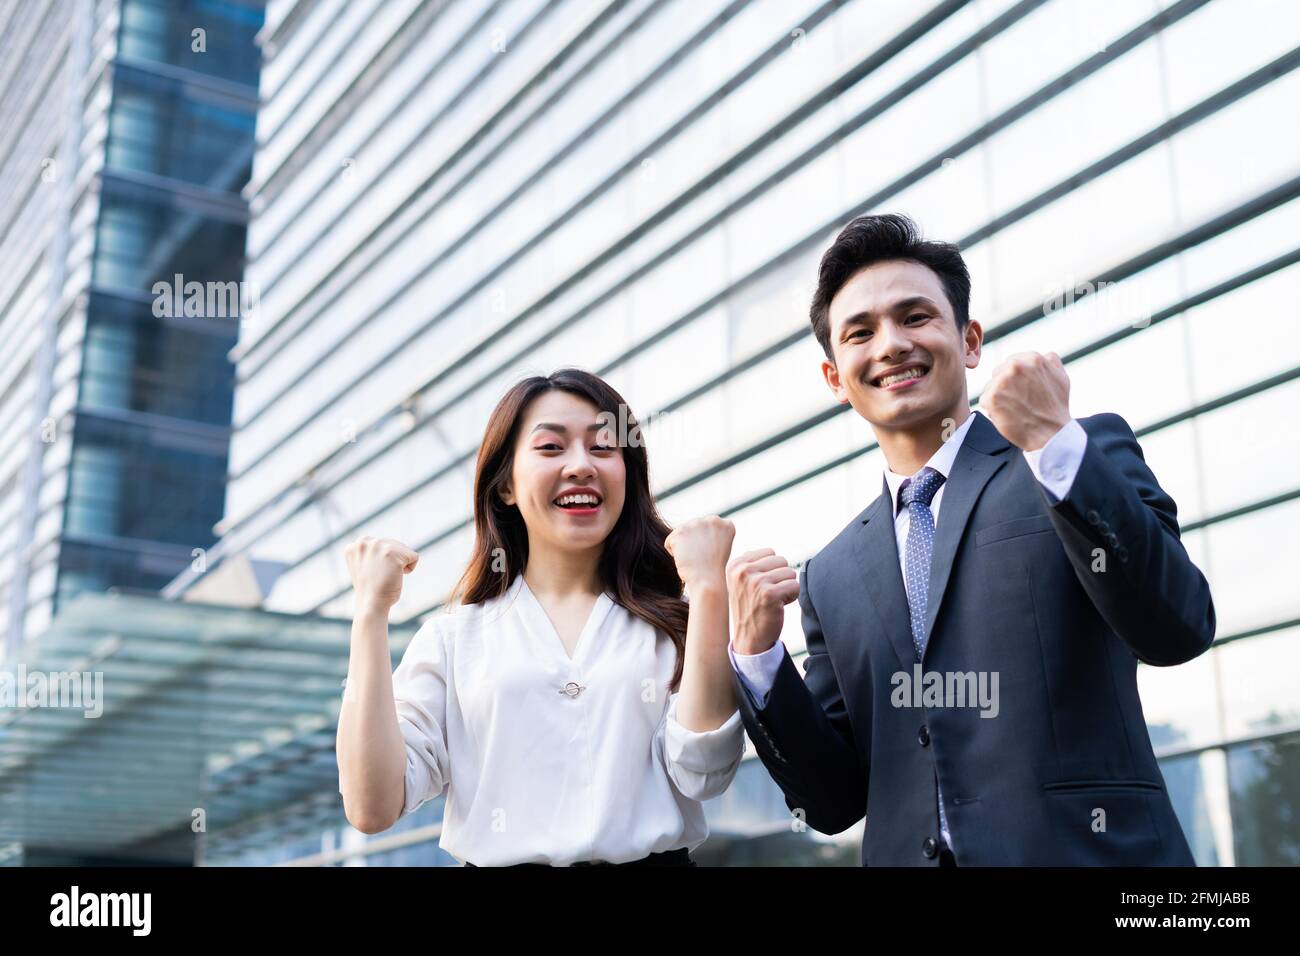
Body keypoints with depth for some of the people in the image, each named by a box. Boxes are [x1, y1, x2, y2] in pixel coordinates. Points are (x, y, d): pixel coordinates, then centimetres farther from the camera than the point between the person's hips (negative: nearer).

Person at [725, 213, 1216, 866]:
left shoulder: (1092, 451, 1)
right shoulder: (831, 576, 9)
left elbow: (1179, 632, -14)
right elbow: (832, 802, 7)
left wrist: (1054, 441, -20)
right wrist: (756, 652, -7)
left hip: (1092, 849, -3)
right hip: (905, 853, 3)